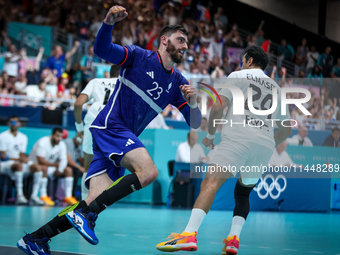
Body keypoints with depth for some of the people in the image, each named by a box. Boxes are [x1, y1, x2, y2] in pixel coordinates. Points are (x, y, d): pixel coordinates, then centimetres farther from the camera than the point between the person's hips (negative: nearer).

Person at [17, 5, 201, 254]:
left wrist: (193, 103, -9)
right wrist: (109, 22, -30)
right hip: (110, 124, -7)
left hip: (126, 137, 7)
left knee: (97, 202, -7)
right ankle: (85, 212, -24)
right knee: (149, 170, -27)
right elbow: (102, 49, -12)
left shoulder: (178, 82, 16)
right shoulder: (139, 56, 1)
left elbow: (195, 123, 13)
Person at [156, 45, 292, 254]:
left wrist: (210, 134, 15)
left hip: (238, 137, -5)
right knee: (243, 193, 21)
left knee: (211, 182, -18)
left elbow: (218, 107, 1)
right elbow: (286, 129, 31)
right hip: (265, 143, 6)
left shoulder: (237, 76, 15)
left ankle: (190, 234, -36)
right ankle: (234, 238, -1)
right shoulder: (276, 88, 29)